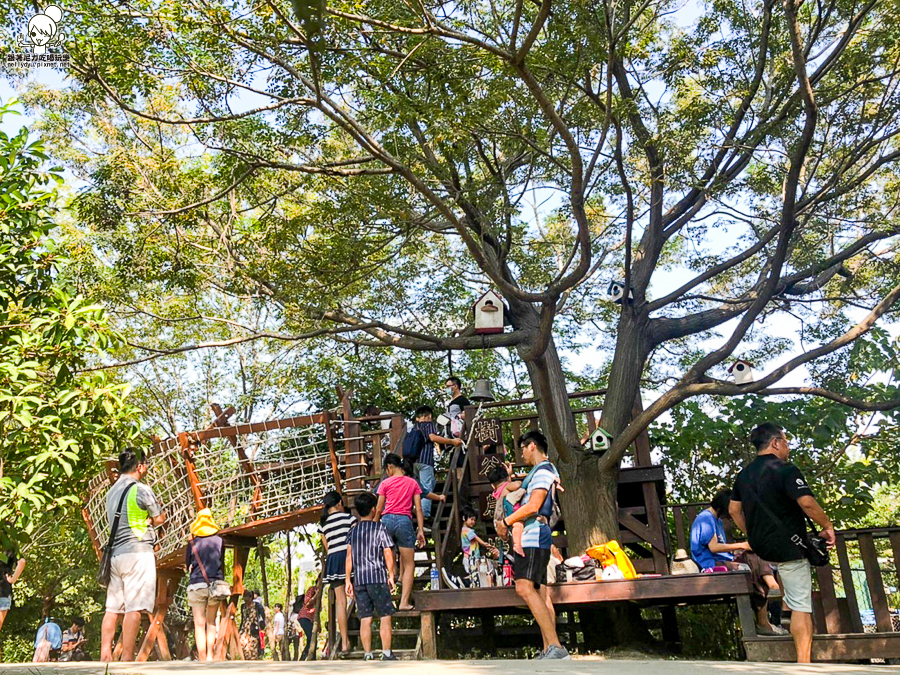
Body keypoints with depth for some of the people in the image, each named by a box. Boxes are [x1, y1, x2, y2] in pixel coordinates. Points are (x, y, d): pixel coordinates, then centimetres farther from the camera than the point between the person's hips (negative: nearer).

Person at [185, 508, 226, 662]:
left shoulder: (193, 542, 1)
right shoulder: (219, 541, 4)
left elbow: (187, 564, 13)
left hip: (197, 584, -1)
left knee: (199, 624, -1)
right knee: (211, 622, 14)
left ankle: (202, 660, -6)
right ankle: (209, 655, 6)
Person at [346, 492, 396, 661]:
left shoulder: (353, 531, 9)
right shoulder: (380, 528, -1)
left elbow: (349, 557, 6)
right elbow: (388, 553, -5)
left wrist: (348, 580, 9)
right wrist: (391, 575, 2)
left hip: (359, 579, 4)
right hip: (377, 577, -4)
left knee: (365, 619, 5)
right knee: (385, 616, 3)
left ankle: (368, 655, 5)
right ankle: (386, 654, 2)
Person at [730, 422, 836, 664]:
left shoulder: (744, 474, 8)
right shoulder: (785, 469, -15)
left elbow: (734, 510, 14)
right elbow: (807, 503, -24)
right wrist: (827, 526, -8)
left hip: (761, 545, 7)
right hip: (788, 548, -7)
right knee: (801, 605, -3)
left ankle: (783, 603, 30)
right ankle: (803, 662, -5)